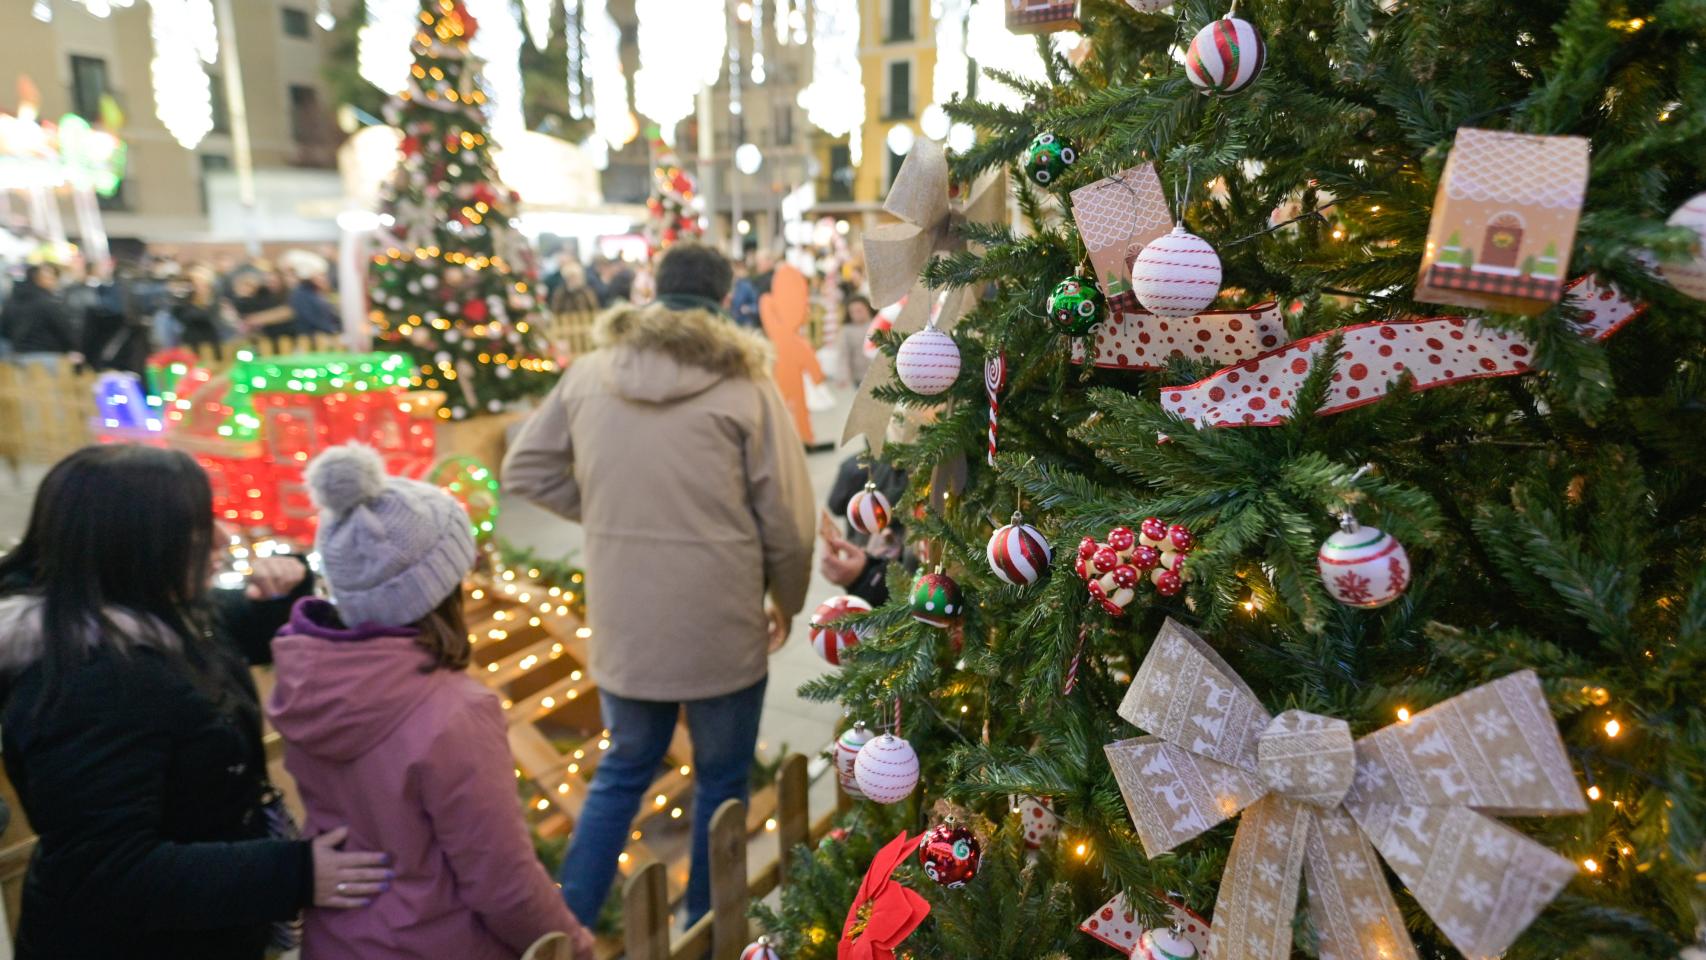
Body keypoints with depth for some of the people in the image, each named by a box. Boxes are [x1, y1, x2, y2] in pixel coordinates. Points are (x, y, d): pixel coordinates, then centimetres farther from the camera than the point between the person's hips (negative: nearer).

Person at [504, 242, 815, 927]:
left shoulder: (590, 372, 0)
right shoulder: (744, 384, -11)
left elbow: (525, 469, 7)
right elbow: (787, 521, -9)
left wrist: (602, 510, 10)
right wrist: (788, 602, 7)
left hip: (622, 619, 4)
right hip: (720, 625, -3)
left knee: (623, 769, 24)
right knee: (721, 779, 18)